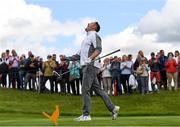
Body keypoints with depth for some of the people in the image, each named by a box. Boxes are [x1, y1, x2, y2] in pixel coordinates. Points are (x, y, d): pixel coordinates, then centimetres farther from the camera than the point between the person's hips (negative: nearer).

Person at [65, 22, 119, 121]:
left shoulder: (94, 35, -2)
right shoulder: (87, 37, 26)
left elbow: (98, 49, -18)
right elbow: (80, 54, 25)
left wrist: (90, 58, -32)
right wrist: (69, 58, 12)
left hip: (91, 66, -9)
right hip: (86, 66, 9)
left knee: (85, 90, -10)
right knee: (97, 89, 9)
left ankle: (86, 115, -7)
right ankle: (112, 108, 11)